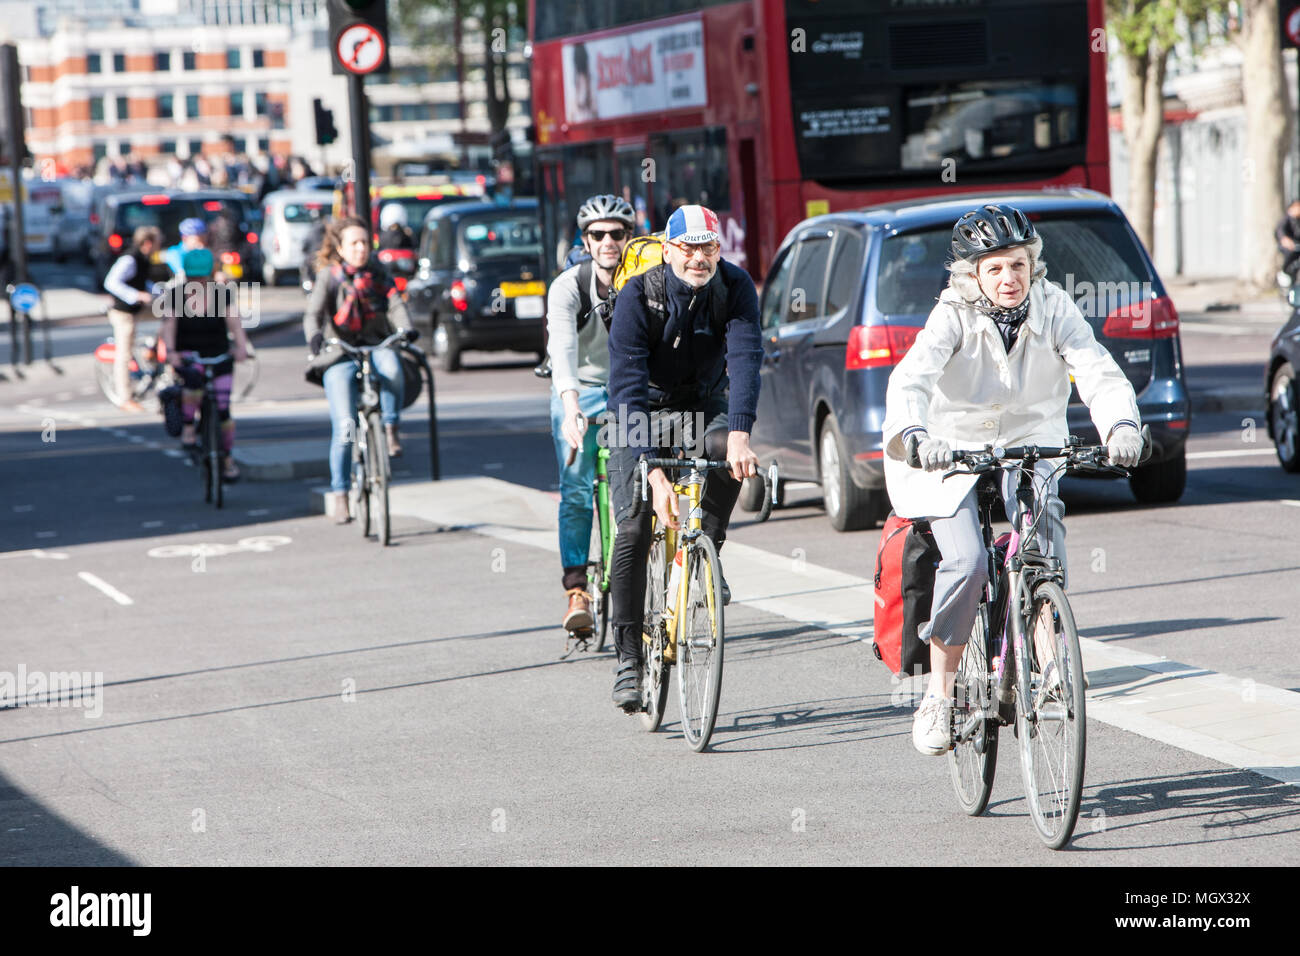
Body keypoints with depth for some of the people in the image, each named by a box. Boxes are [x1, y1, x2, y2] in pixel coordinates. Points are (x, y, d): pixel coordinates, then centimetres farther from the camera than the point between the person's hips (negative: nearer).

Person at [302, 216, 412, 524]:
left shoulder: (379, 275, 11)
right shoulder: (329, 276, 4)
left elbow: (395, 305, -2)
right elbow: (313, 313, -9)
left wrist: (405, 330, -24)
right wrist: (314, 336, -32)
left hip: (376, 347, 2)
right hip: (340, 357, -2)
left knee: (390, 363, -36)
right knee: (344, 427, -13)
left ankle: (390, 429, -16)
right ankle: (338, 493, -1)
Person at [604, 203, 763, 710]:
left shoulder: (735, 288, -18)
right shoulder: (638, 296, -25)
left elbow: (745, 359, -29)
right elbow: (627, 385, -32)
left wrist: (739, 433, -47)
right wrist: (654, 471, -43)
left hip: (704, 406, 2)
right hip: (643, 412, -2)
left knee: (727, 450, -33)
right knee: (633, 530, -13)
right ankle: (628, 658, -3)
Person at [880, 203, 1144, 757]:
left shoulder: (1052, 307, -11)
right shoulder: (954, 316, -18)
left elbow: (1098, 372, -23)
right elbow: (912, 378, -34)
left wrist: (1120, 426, -43)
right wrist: (917, 435, -54)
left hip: (1030, 446, 3)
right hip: (954, 450, -2)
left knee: (1045, 561, -20)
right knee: (966, 562, -23)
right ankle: (938, 692, -7)